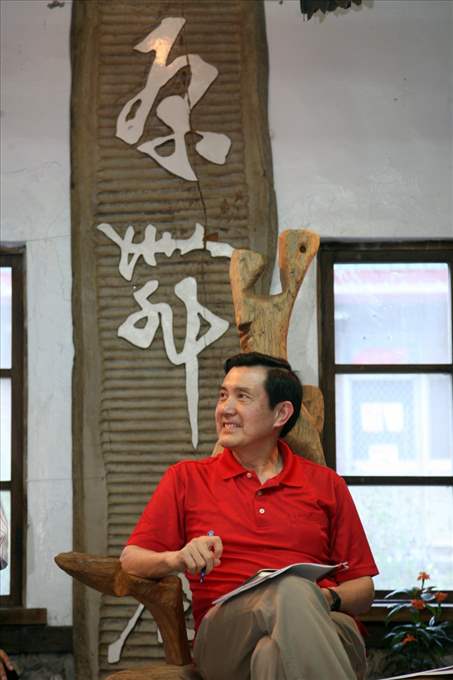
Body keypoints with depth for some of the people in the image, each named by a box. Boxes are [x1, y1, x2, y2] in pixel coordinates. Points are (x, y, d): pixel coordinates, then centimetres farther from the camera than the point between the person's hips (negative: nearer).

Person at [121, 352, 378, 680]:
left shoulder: (326, 484, 23)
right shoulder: (186, 479, 22)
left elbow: (363, 587, 20)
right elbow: (130, 560, 14)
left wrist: (328, 598, -4)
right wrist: (177, 559, -9)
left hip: (324, 629, 0)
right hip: (225, 633, 0)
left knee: (275, 651, -41)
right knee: (290, 589, -38)